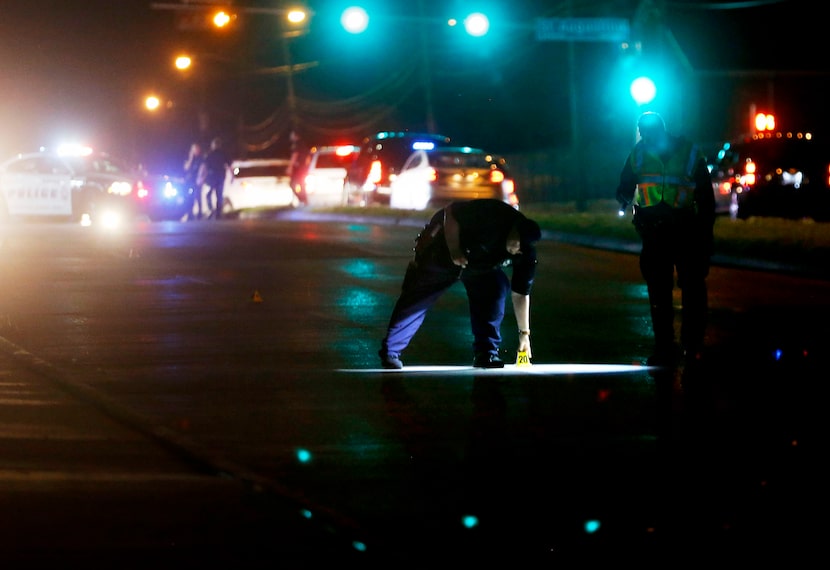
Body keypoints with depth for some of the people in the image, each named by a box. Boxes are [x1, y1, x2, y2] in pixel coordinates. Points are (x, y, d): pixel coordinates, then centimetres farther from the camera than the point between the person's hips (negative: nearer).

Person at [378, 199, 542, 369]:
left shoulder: (526, 254, -19)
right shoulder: (491, 216, -36)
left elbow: (521, 293, -11)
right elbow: (450, 212, -27)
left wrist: (524, 333, -10)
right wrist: (454, 251, -31)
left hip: (480, 265, 5)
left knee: (497, 287, -16)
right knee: (417, 299, -7)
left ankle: (486, 353, -9)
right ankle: (389, 352, 4)